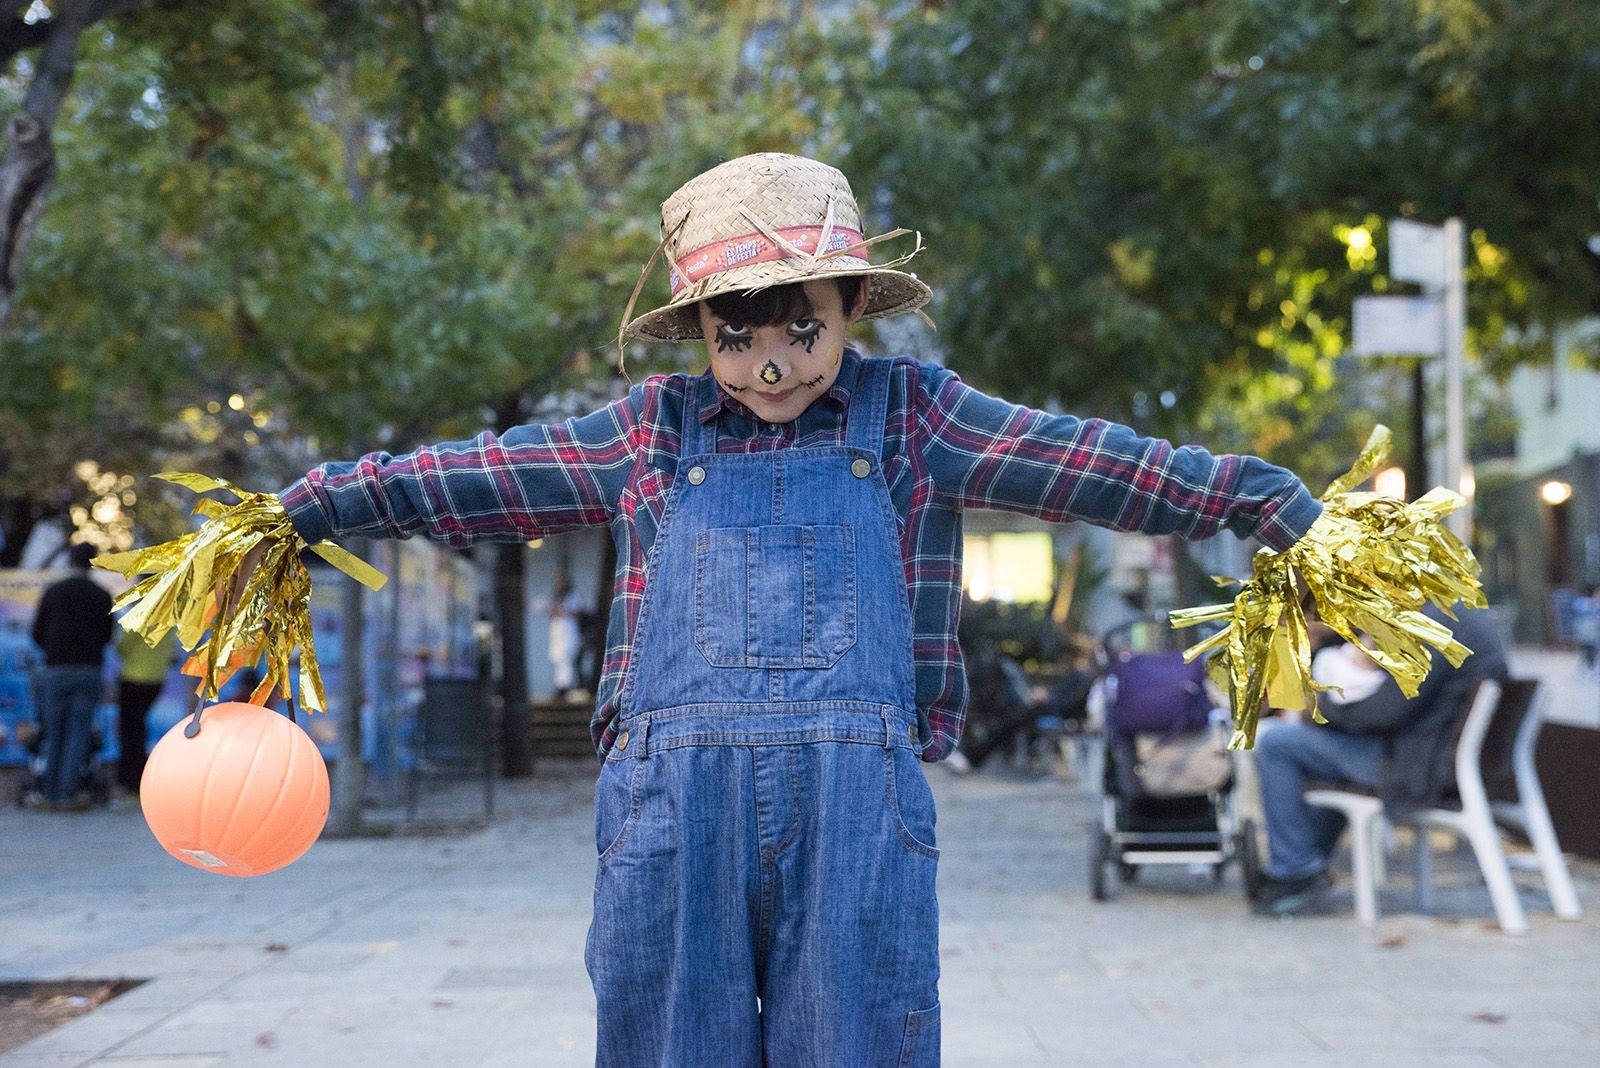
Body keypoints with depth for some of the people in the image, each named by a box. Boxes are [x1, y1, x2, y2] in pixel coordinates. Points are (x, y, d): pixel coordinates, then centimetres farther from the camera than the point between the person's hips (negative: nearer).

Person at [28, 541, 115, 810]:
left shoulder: (53, 592, 1)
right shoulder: (102, 596, 1)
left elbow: (37, 634, 5)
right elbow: (107, 636, 6)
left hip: (56, 669, 0)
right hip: (89, 670, 0)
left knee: (53, 733, 8)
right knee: (78, 733, 2)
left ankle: (50, 793, 9)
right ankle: (67, 794, -3)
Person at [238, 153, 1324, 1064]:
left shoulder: (910, 414, 11)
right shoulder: (652, 430, 14)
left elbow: (1095, 464, 8)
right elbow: (463, 477, 18)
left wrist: (1278, 503, 5)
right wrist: (297, 509, 19)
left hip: (859, 803, -1)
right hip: (672, 800, 1)